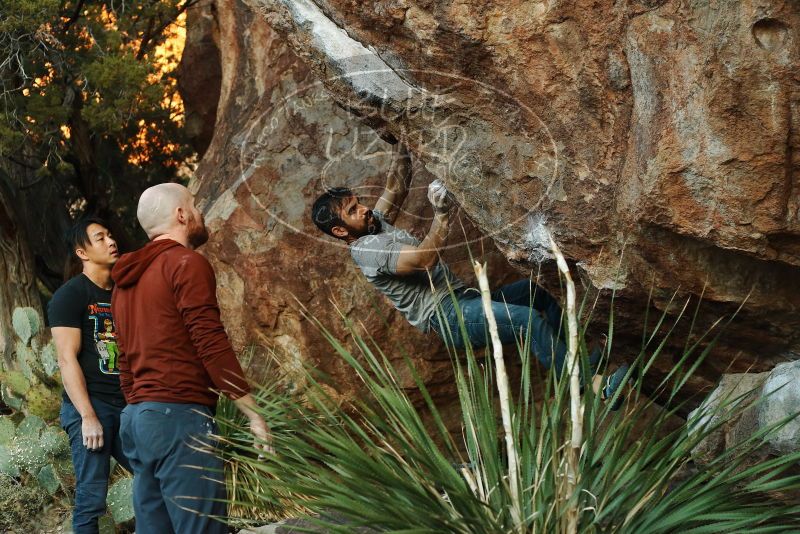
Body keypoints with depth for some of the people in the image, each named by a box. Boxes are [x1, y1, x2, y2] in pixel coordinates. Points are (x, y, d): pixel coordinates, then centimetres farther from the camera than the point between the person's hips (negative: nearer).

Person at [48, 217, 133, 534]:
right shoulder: (70, 295, -4)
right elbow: (67, 359, -12)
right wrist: (88, 416, -19)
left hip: (126, 406, 7)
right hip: (89, 408, -7)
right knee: (92, 498, -7)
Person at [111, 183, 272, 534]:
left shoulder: (128, 278, 20)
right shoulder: (187, 263, -6)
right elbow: (212, 345, -14)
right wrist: (254, 414, -11)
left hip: (138, 417, 9)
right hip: (179, 415, -9)